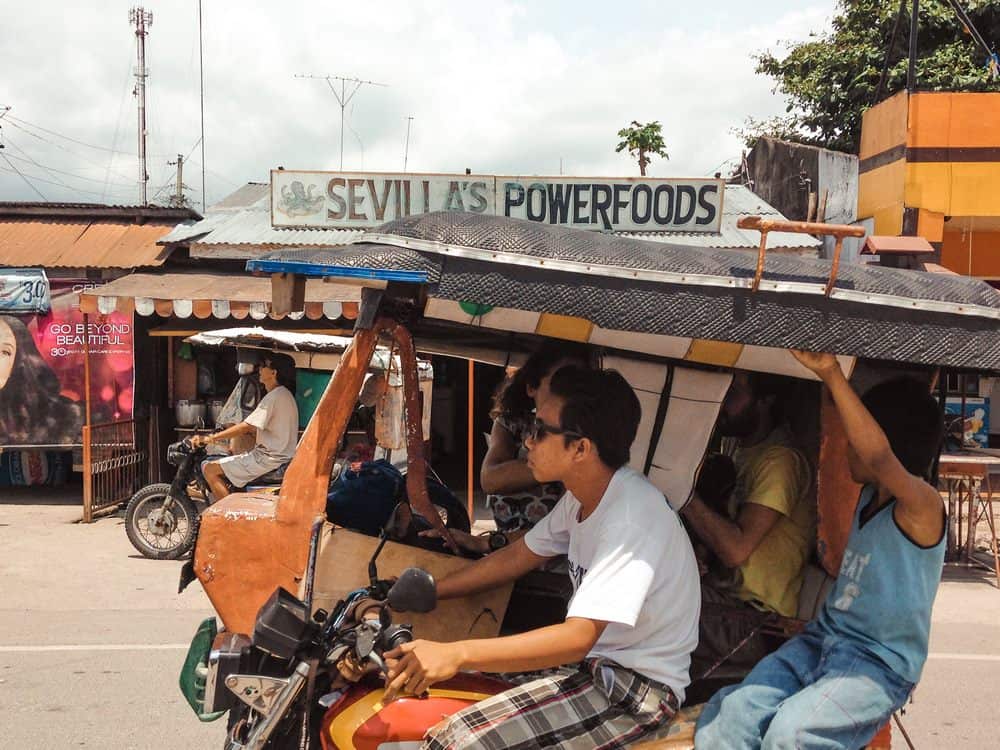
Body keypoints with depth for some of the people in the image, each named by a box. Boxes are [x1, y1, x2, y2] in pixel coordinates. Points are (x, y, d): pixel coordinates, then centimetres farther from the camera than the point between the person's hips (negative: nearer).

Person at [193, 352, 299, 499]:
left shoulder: (275, 396, -17)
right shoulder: (283, 394, 14)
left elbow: (246, 427, -22)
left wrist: (210, 438, -19)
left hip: (269, 459, -10)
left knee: (210, 469, -9)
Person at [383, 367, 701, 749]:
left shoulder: (632, 516, -26)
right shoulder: (582, 496, 2)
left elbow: (577, 638, -33)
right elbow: (515, 558, 15)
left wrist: (456, 654, -40)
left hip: (639, 688, -9)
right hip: (592, 657, 9)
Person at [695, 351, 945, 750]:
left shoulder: (922, 505, -12)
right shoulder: (868, 494, 12)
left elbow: (877, 453, -34)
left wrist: (832, 373, -33)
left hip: (880, 664, -7)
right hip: (823, 638, 7)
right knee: (731, 715, -19)